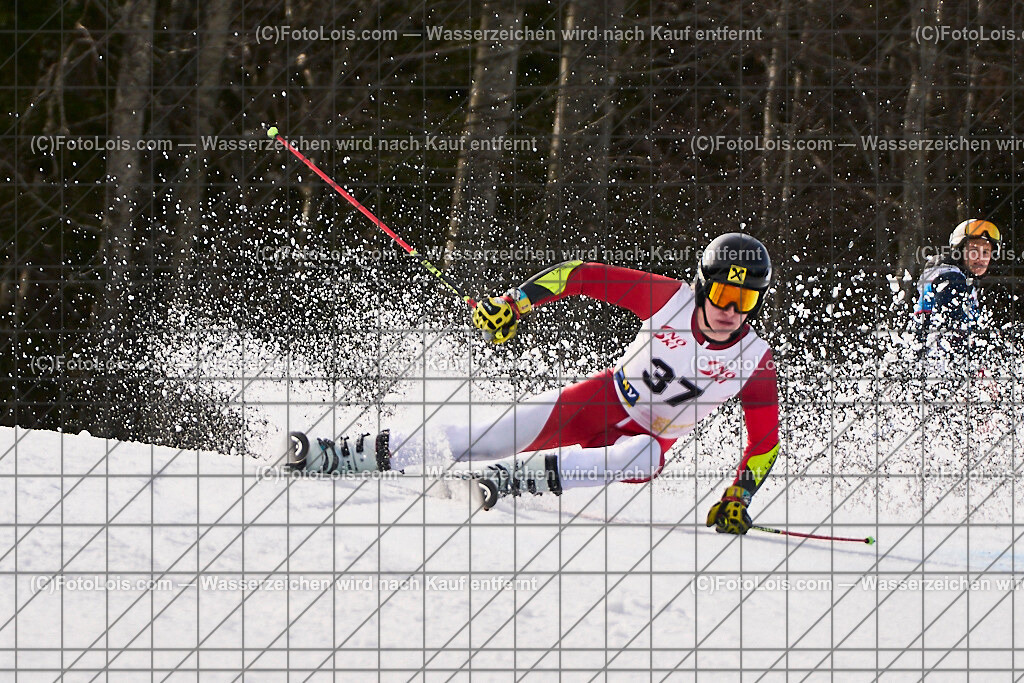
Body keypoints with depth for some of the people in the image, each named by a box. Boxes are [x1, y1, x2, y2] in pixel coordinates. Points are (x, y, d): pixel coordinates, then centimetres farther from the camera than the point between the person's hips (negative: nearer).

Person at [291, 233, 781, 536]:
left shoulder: (755, 364, -16)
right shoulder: (671, 300, -15)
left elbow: (765, 442, -7)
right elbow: (585, 275, -10)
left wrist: (738, 498, -21)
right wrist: (517, 301, -19)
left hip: (647, 439, -1)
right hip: (603, 400, 1)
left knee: (643, 456, -39)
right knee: (493, 435, -16)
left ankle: (505, 479, -45)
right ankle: (346, 457, -9)